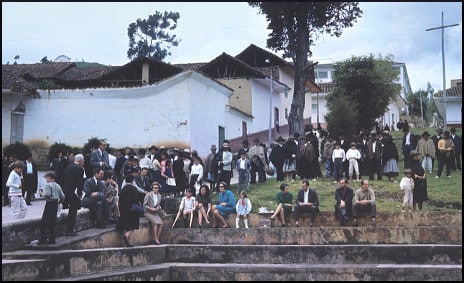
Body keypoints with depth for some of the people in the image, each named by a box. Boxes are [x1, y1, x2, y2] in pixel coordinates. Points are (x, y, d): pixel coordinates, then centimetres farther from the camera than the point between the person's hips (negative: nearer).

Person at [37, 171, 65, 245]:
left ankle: (43, 239, -10)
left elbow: (47, 195, -21)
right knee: (52, 223, 13)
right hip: (56, 205, 8)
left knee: (43, 223, -5)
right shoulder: (58, 186, 13)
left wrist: (41, 194, -4)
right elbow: (62, 196, 11)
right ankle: (52, 239, 13)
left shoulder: (48, 185, -9)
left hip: (49, 204, -8)